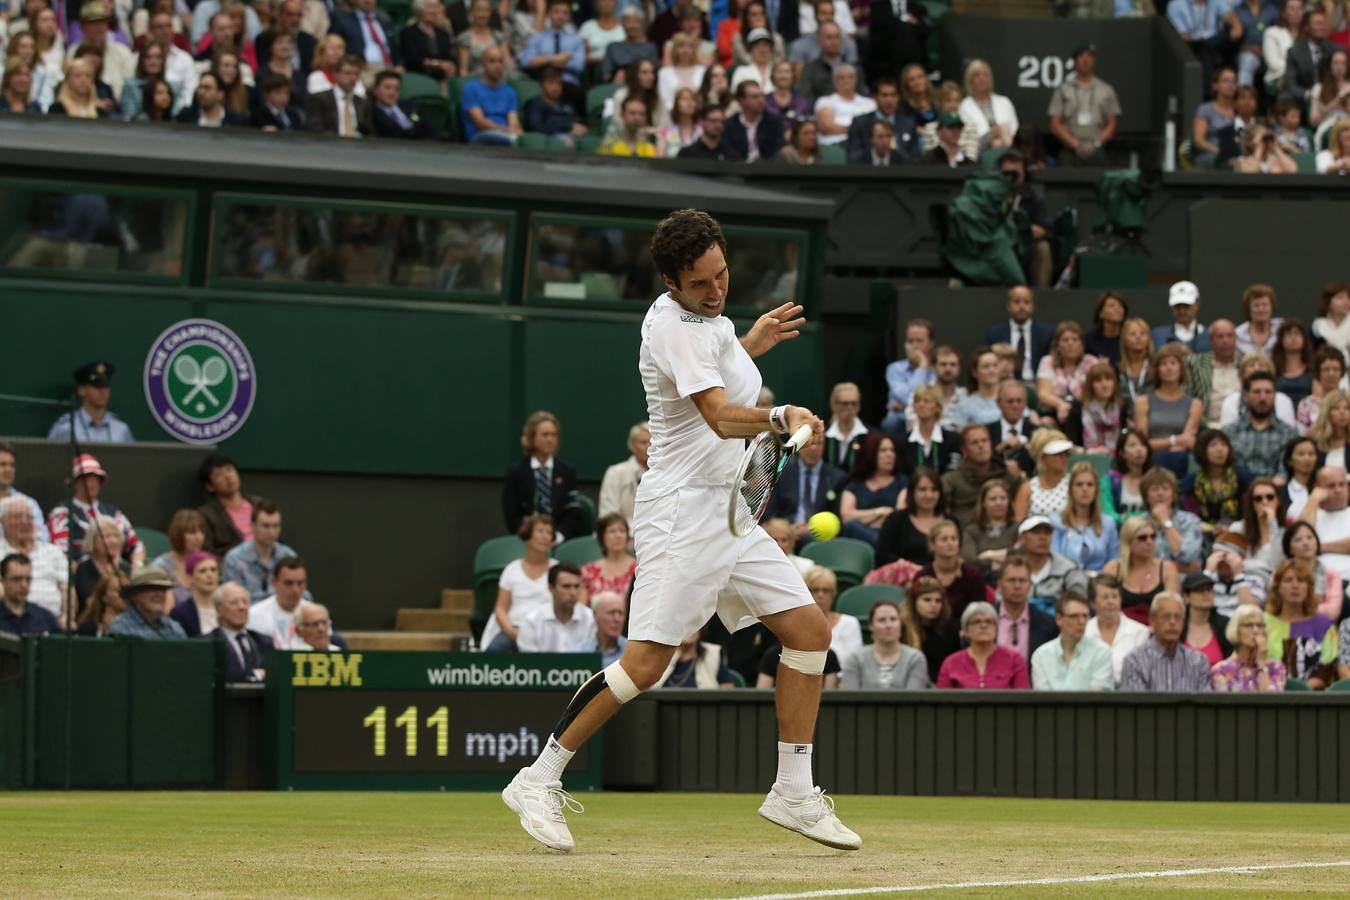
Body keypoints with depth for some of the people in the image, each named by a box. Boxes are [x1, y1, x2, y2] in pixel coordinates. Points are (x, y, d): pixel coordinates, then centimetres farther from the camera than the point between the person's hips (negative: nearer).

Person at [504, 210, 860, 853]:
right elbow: (720, 416, -32)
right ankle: (538, 781, -6)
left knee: (808, 628, 4)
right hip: (683, 510, -10)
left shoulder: (704, 319, 12)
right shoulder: (676, 325, -17)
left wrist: (748, 347, 25)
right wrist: (781, 418, -48)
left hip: (729, 512, 10)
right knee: (647, 662, -16)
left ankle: (793, 794, 9)